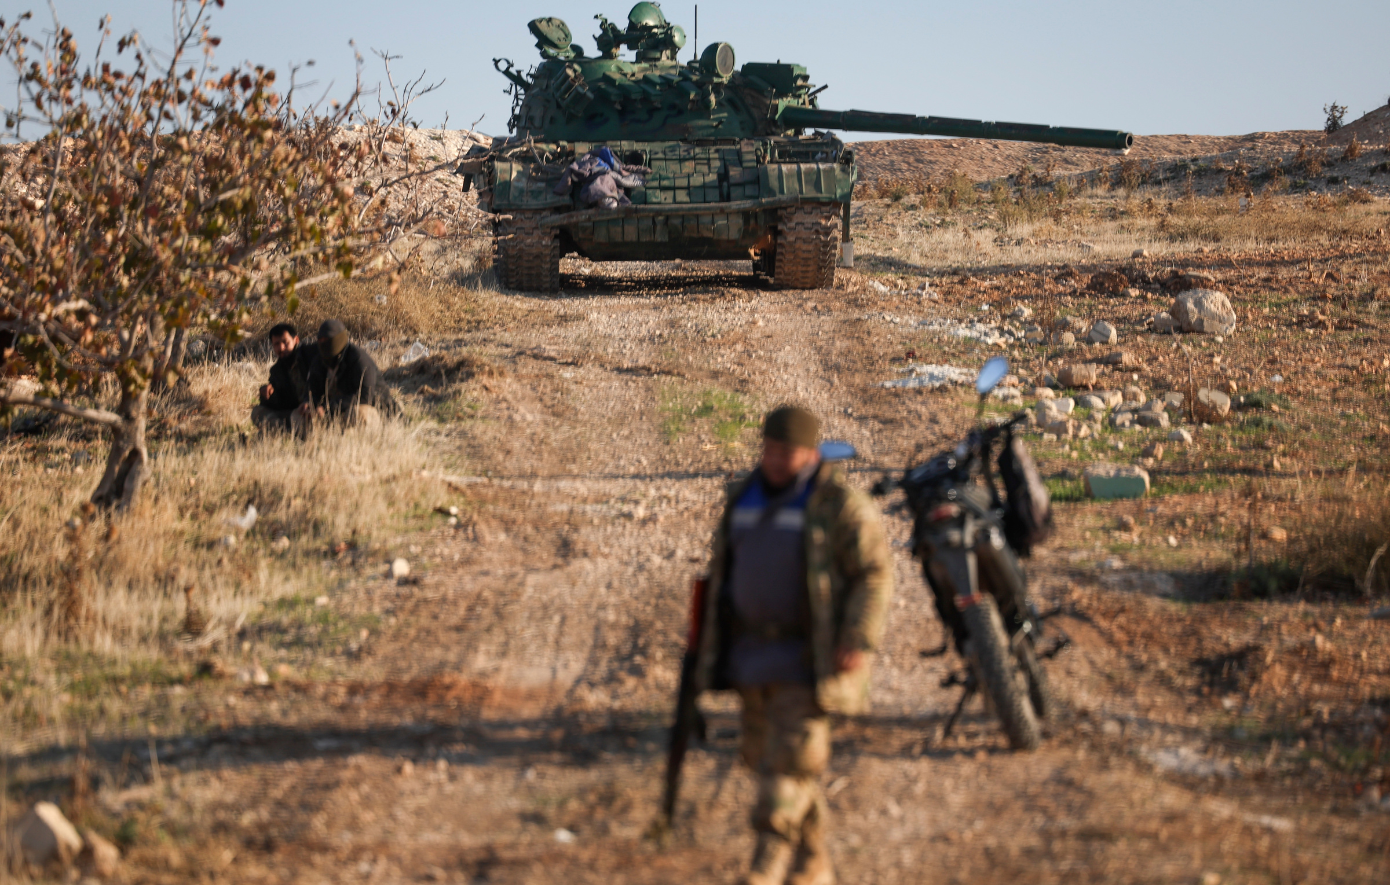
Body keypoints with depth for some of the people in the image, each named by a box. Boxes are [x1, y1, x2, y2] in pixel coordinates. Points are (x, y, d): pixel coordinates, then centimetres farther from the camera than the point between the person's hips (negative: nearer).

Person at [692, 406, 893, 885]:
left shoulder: (839, 504, -13)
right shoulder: (746, 495, 8)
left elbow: (875, 574, -14)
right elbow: (727, 567, 18)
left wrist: (859, 642, -22)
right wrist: (714, 641, 17)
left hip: (810, 658, -7)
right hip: (754, 648, 7)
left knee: (790, 760, -12)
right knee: (764, 755, 10)